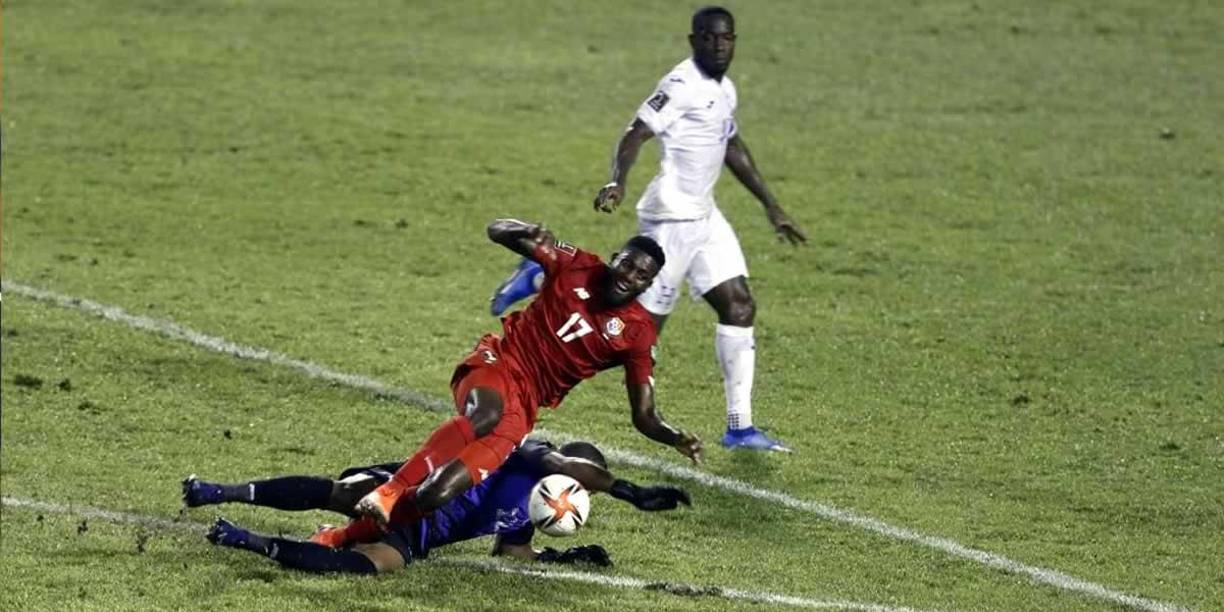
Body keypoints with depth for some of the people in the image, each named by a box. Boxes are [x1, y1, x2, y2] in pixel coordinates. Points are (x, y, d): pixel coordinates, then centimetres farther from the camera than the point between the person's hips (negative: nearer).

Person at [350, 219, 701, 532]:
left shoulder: (636, 333, 2)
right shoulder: (577, 267, 1)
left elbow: (644, 417, 2)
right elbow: (497, 231, 6)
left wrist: (677, 439, -19)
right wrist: (525, 232, -18)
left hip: (527, 401, 2)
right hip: (498, 363, -2)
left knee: (499, 444, -29)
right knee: (486, 414, -36)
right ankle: (388, 493, -38)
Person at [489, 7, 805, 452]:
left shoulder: (724, 90, 15)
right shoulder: (683, 85, -14)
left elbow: (733, 149, 29)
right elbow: (635, 135, -20)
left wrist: (771, 207, 31)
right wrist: (617, 184, -36)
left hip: (703, 216, 9)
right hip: (673, 216, -9)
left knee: (739, 307, 0)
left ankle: (740, 428, 1)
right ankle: (544, 279, 8)